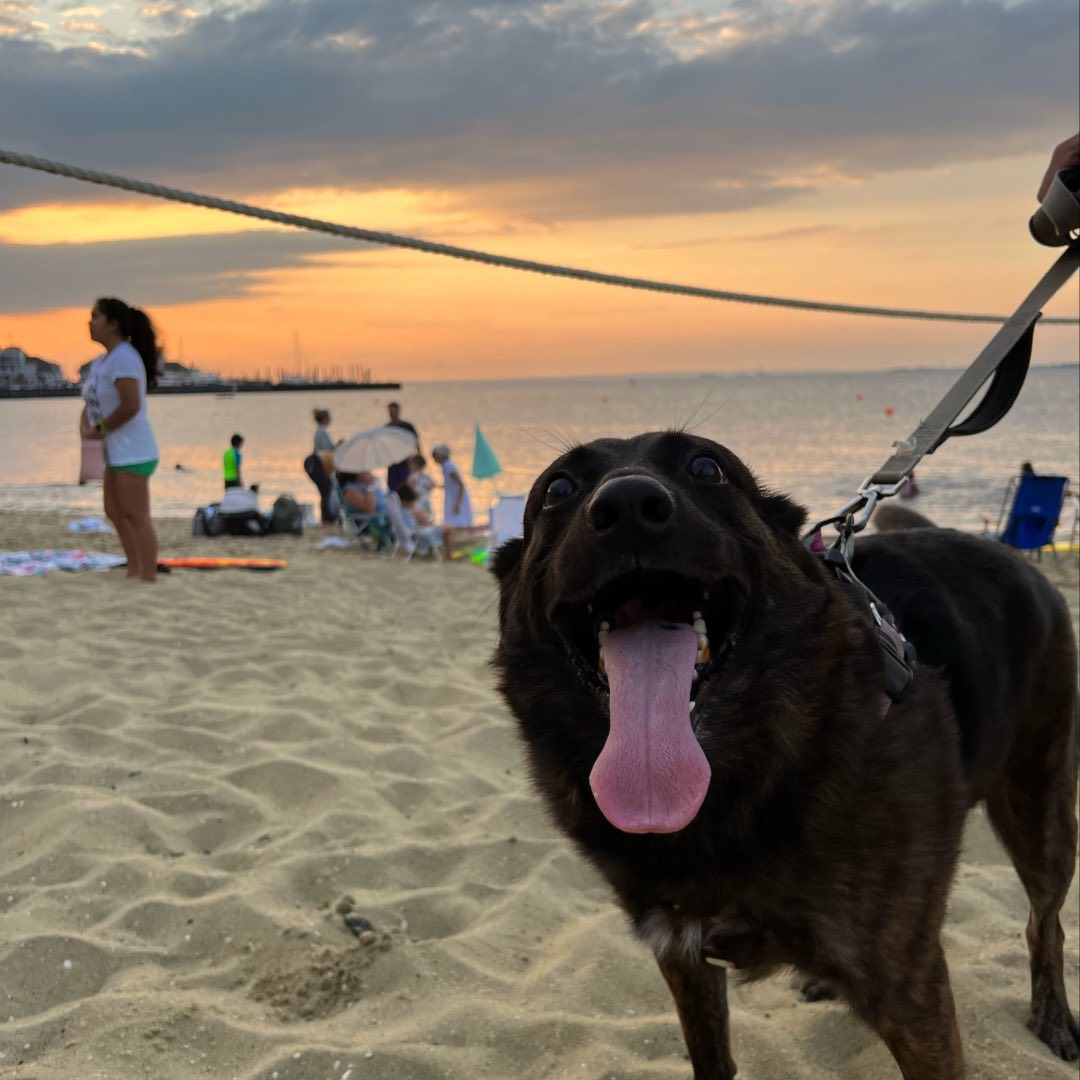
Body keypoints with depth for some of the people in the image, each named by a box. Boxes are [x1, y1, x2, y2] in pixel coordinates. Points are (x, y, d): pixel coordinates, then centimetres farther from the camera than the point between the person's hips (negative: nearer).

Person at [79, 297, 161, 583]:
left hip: (132, 451, -10)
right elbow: (90, 402, 18)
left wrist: (100, 429, -14)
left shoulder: (124, 357, -16)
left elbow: (130, 405, -25)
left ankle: (149, 579, -3)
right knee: (115, 512, 16)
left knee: (136, 517, -8)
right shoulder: (100, 362, 14)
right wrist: (84, 427, -2)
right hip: (117, 450, 10)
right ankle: (134, 572, 26)